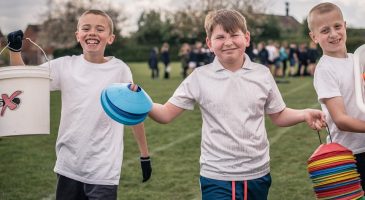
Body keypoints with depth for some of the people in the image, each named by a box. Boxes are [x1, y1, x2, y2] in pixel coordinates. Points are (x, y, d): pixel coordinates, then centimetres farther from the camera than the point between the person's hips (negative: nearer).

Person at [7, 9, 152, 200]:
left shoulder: (119, 69, -6)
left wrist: (145, 155, 5)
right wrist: (15, 49, -11)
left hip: (103, 171, -3)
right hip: (68, 167, 3)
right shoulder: (65, 66, 1)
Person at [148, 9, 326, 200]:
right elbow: (166, 114, -4)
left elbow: (278, 116, 11)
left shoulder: (262, 73, 1)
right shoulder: (199, 77, -4)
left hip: (258, 174, 3)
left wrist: (305, 114, -7)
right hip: (217, 176, -2)